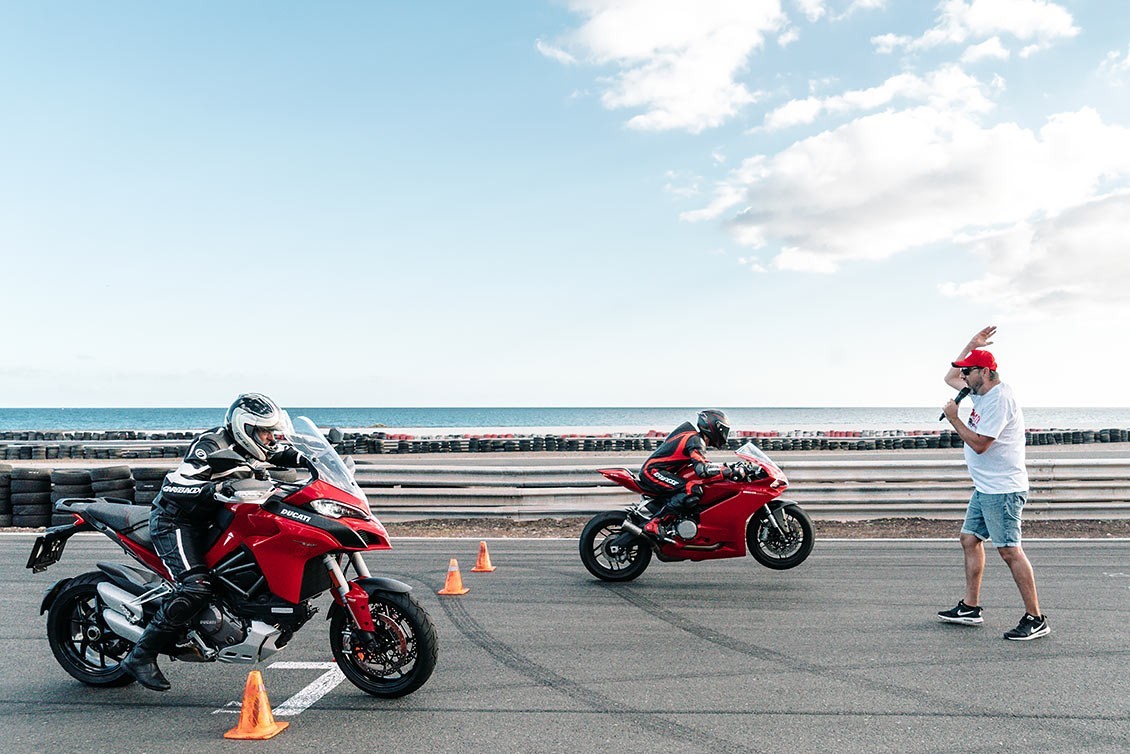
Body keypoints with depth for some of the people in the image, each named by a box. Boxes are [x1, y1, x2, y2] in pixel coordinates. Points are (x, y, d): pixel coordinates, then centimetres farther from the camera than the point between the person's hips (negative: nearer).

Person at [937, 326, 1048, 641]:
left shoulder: (999, 399, -18)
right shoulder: (980, 392, 12)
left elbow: (979, 444, -21)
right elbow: (949, 378, 28)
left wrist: (954, 418, -9)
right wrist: (972, 345, 21)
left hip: (1002, 490, -10)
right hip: (985, 488, 10)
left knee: (1009, 551, -9)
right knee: (970, 540, 12)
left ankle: (1035, 619, -2)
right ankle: (970, 608, 18)